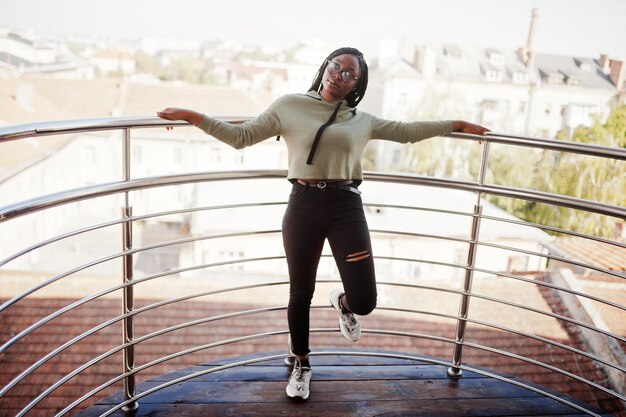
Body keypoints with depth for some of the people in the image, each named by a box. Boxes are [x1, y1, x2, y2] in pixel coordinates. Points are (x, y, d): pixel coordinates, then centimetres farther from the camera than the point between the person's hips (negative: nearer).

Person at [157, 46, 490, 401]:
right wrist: (193, 116, -1)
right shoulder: (289, 106, 5)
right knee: (301, 294, 10)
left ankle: (342, 302, 35)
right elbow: (241, 137, 6)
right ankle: (301, 365, 35)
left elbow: (408, 131, 21)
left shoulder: (363, 121, 12)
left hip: (346, 207, 1)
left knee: (364, 301, -6)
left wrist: (455, 125, 20)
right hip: (303, 205, -1)